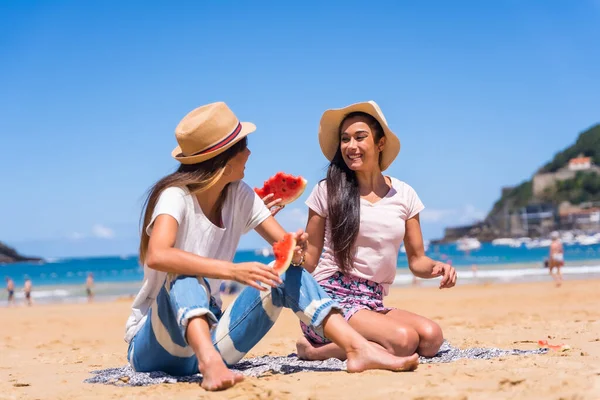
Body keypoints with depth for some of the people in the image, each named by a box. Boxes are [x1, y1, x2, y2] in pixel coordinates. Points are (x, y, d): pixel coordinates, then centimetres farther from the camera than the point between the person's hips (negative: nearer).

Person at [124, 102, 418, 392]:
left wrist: (296, 251, -25)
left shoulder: (239, 195, 1)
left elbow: (285, 247, -1)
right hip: (155, 344, -5)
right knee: (186, 277, -34)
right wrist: (232, 270, -45)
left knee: (288, 273, -10)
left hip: (208, 334, 6)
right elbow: (157, 256, -37)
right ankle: (208, 361, -58)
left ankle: (360, 350, -25)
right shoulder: (176, 196, -18)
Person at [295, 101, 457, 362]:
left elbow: (417, 260, 14)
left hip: (373, 304, 5)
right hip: (330, 299, -5)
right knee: (404, 340, -29)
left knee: (431, 337, -24)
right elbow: (310, 259, 4)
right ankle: (315, 351, -7)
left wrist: (436, 267, -8)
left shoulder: (404, 195, 9)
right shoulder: (328, 191, 0)